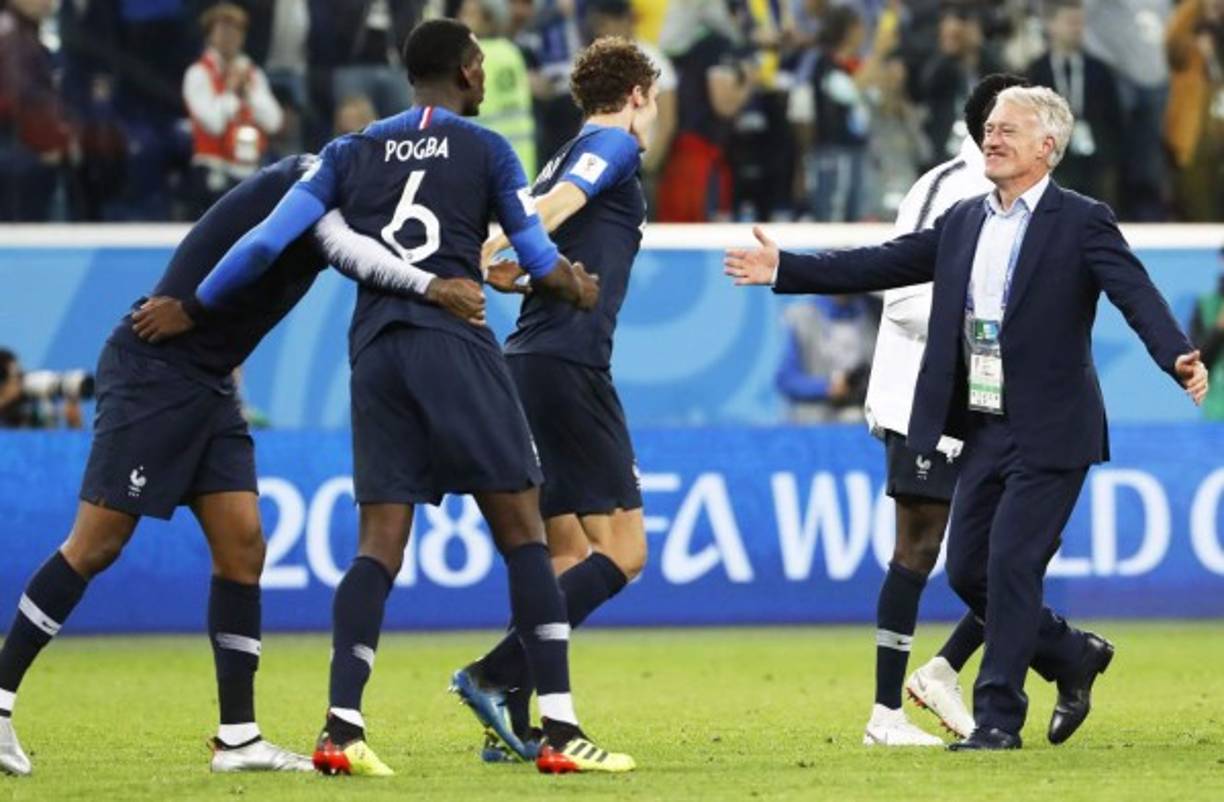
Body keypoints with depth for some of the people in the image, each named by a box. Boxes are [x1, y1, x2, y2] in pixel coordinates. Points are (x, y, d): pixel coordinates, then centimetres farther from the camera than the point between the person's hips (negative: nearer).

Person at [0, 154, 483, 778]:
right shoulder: (308, 181, -15)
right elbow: (347, 252, -32)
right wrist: (432, 287, -38)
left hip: (209, 385, 9)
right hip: (152, 370, -9)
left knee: (242, 549, 1)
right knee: (97, 544, -7)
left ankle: (238, 738, 3)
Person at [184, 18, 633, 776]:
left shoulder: (353, 152, 13)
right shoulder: (487, 150, 5)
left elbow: (267, 243, 6)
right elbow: (542, 264, 9)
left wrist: (188, 308, 18)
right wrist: (578, 288, 31)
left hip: (376, 351, 4)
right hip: (456, 345, -4)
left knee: (380, 543, 3)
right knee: (522, 530, 0)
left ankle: (342, 727, -9)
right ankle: (560, 731, -5)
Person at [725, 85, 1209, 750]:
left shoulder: (1082, 222, -6)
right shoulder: (964, 222, 13)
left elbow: (1137, 295, -18)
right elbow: (880, 265, 16)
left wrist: (1178, 357, -35)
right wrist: (784, 270, 13)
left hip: (1048, 434, -7)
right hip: (985, 430, 7)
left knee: (1011, 563, -11)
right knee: (967, 570, 8)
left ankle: (999, 717, -3)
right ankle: (1073, 657, 29)